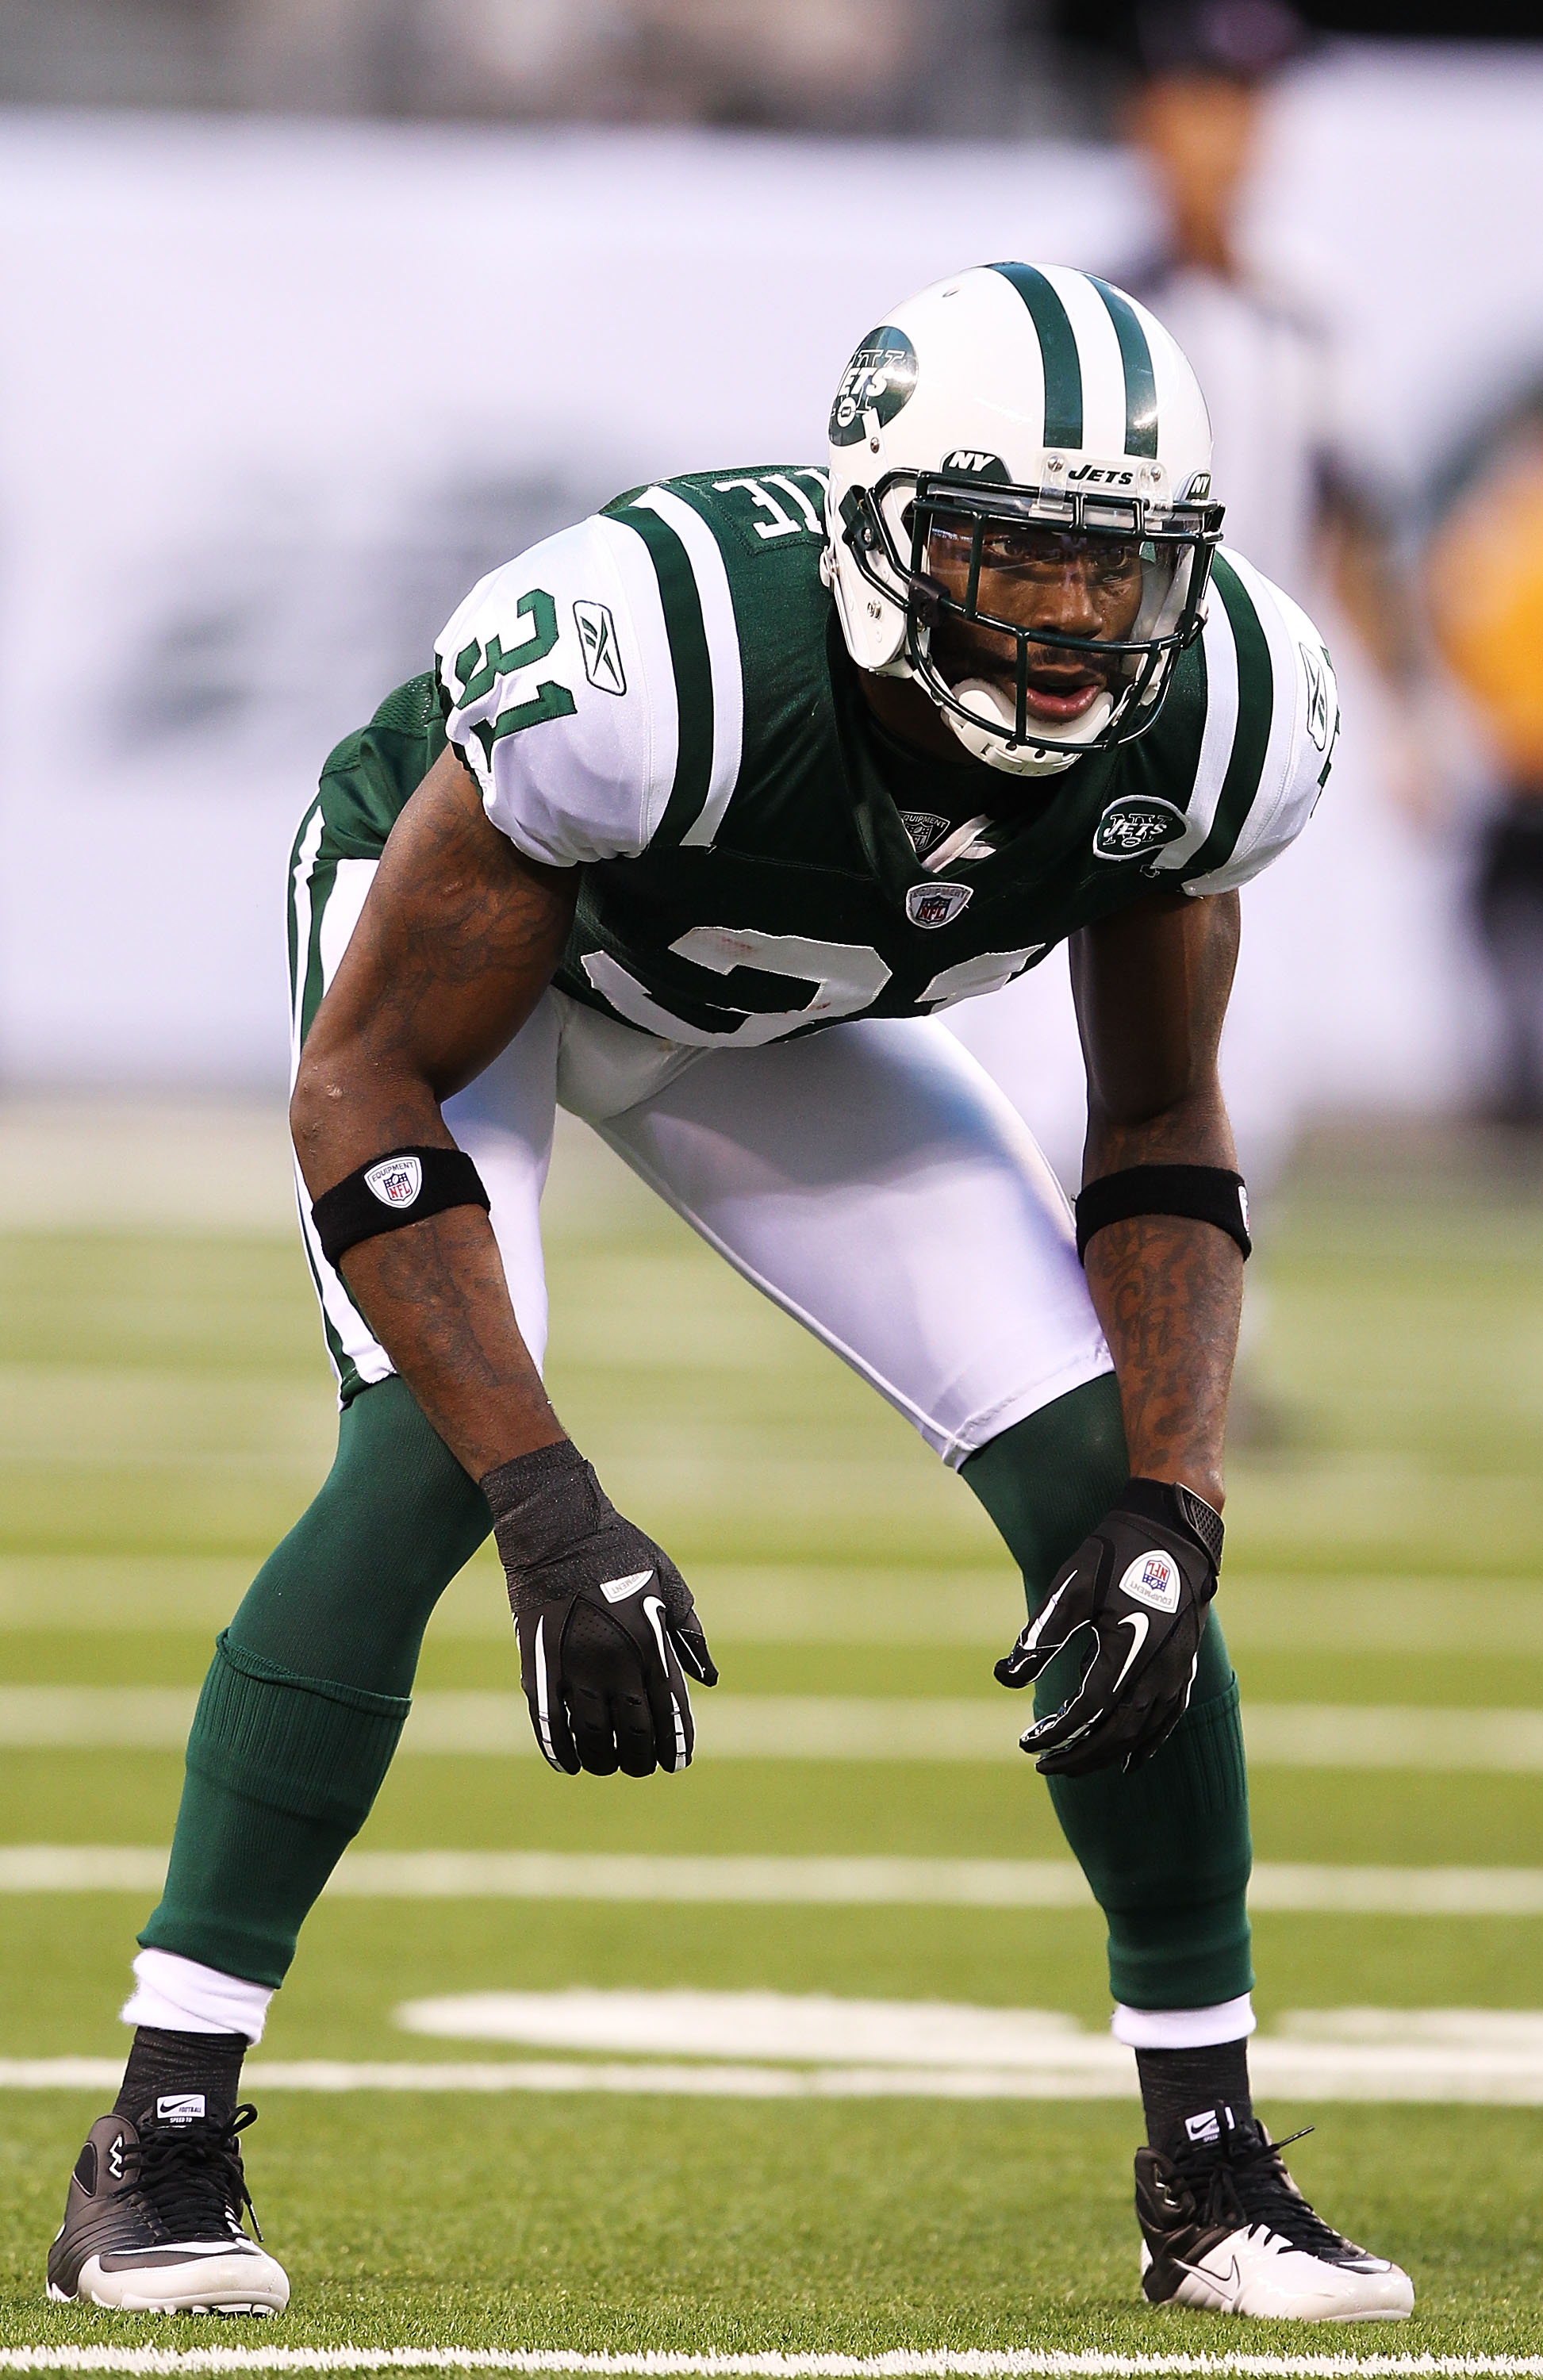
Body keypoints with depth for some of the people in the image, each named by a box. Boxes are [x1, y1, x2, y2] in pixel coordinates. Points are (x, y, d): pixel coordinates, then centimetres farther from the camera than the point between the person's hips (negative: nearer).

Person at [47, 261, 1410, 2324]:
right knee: (433, 1455, -28)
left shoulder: (1217, 713, -27)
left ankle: (1210, 2170, 6)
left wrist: (1172, 1506, -22)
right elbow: (370, 1085, -33)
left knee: (1108, 1486, -8)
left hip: (778, 1009, 5)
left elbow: (1163, 1126, -9)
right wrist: (555, 1522, -39)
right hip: (451, 939, -5)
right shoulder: (659, 659, -43)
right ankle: (162, 2146, -21)